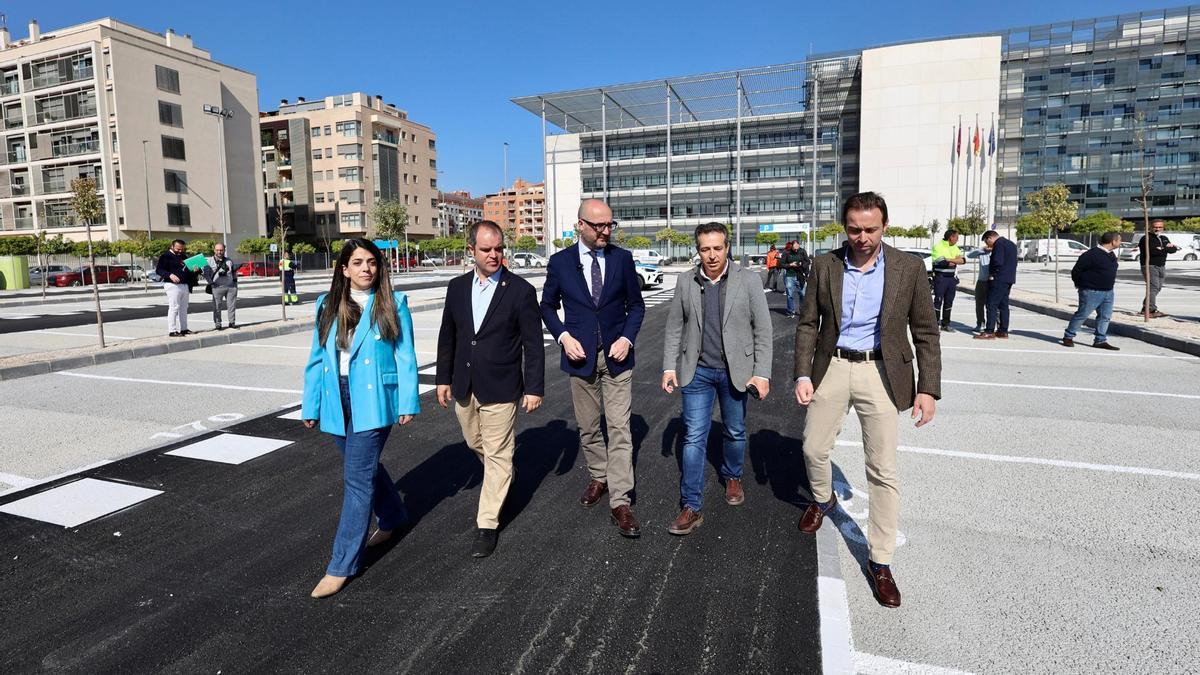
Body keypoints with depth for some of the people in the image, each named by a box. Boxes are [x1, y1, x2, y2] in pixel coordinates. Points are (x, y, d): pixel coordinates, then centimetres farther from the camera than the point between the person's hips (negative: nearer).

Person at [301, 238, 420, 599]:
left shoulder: (393, 303, -4)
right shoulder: (327, 305, 6)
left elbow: (405, 356, -4)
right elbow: (317, 358, 8)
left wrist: (407, 402, -8)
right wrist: (311, 406, 7)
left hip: (373, 402, -5)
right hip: (338, 403, 5)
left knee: (357, 478, -4)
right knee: (365, 466, 20)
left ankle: (342, 565, 7)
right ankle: (392, 518, 45)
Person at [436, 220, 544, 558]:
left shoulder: (521, 290, -10)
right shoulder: (457, 286, 3)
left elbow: (533, 344, -8)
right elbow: (447, 337, 11)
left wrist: (534, 388, -10)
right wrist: (444, 379, 11)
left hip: (500, 389, -5)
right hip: (464, 387, 5)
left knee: (497, 456, 3)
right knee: (476, 444, 21)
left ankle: (488, 525, 16)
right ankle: (500, 482, 50)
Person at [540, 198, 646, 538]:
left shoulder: (623, 258, -2)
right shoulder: (560, 262, -3)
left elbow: (636, 304, 5)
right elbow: (548, 305, 7)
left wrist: (627, 338, -10)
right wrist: (563, 337, -8)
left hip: (616, 356, 0)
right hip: (580, 356, 1)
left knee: (619, 429, -2)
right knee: (588, 427, 14)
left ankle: (620, 502, 4)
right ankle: (599, 477, 37)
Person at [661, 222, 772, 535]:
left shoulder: (748, 280, -5)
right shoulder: (685, 282, 0)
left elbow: (763, 330, -5)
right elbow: (674, 327, 6)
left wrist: (762, 373, -9)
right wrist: (669, 367, 1)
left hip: (735, 371, 0)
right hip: (697, 372, 1)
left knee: (735, 432, 16)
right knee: (694, 438, -1)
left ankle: (732, 477, 44)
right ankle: (691, 507, 6)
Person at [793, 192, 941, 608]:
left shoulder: (908, 269, -5)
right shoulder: (826, 265, -1)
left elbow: (925, 332, -1)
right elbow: (808, 323, 3)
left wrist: (928, 388, -7)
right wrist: (803, 374, -5)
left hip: (880, 374, -2)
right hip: (832, 368, 2)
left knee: (883, 471, 2)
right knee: (814, 449, 12)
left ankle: (880, 562, 16)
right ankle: (823, 499, 46)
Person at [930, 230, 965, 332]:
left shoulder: (955, 248, 15)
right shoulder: (938, 247, -6)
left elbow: (963, 260, 1)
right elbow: (941, 262, -19)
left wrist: (949, 260, -16)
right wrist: (956, 261, -6)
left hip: (952, 278, 6)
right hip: (940, 277, -6)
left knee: (949, 302, 8)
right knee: (938, 300, -7)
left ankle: (945, 324, 15)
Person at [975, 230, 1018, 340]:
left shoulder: (999, 244, -12)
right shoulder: (1011, 244, 20)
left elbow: (998, 262, -21)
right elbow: (1013, 262, 23)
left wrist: (992, 274, -10)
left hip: (999, 279, -10)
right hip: (1009, 279, 10)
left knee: (992, 305, -9)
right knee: (1003, 305, 12)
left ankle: (989, 332, -11)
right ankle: (1003, 331, 15)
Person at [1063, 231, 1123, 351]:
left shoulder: (1112, 255, 11)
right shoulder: (1092, 254, -17)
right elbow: (1076, 270, -13)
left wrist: (1111, 282, 19)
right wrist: (1080, 284, -3)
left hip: (1108, 292, 8)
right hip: (1092, 292, -8)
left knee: (1105, 316, 6)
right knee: (1082, 314, -3)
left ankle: (1100, 340, 12)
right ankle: (1068, 337, 8)